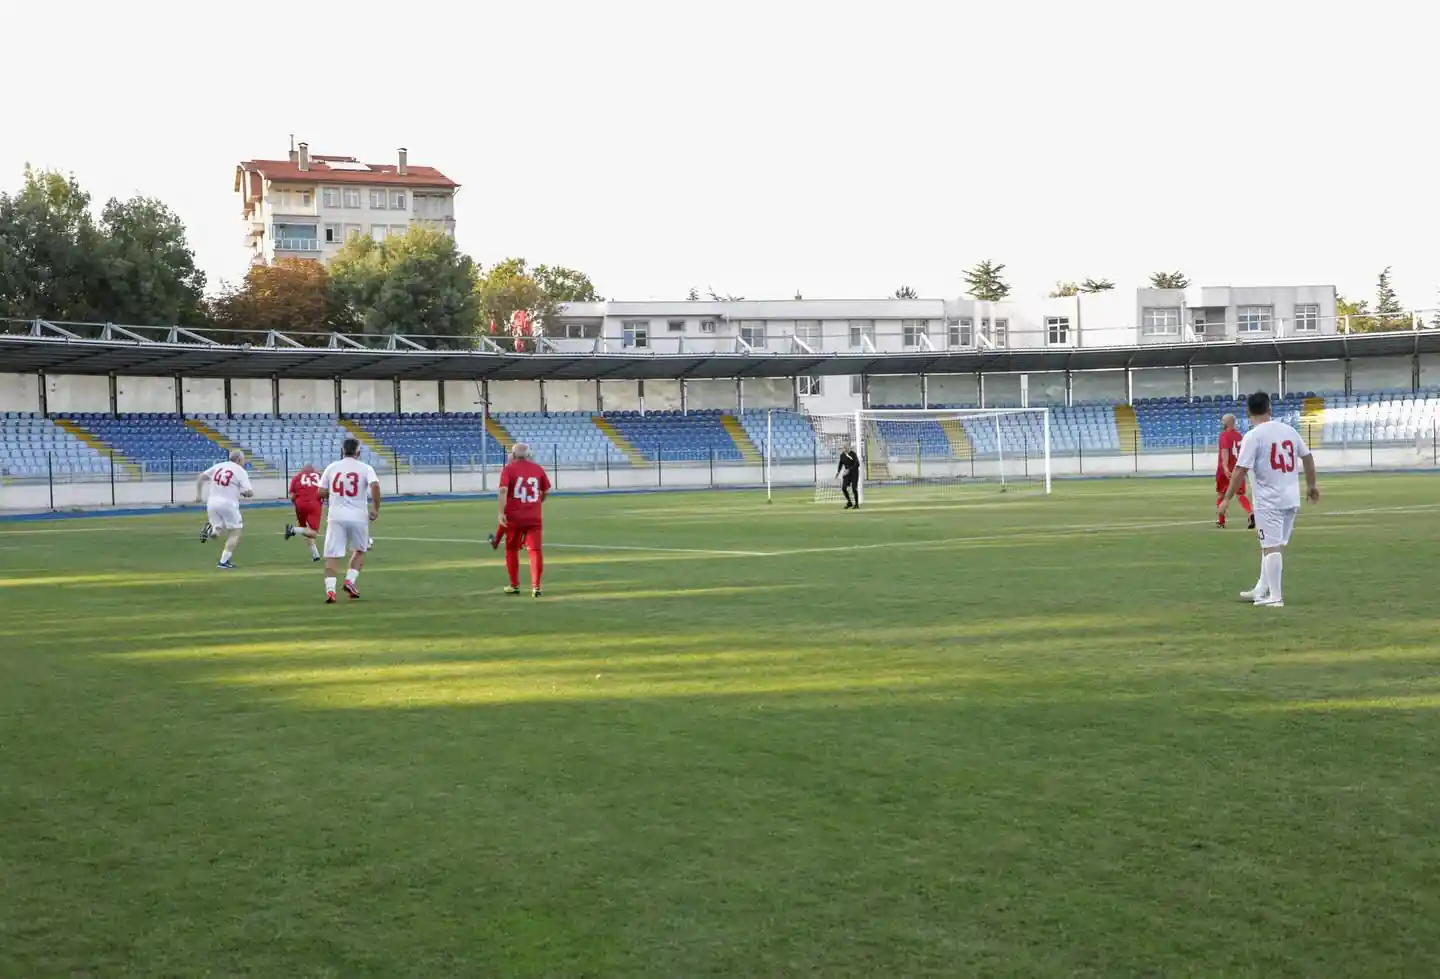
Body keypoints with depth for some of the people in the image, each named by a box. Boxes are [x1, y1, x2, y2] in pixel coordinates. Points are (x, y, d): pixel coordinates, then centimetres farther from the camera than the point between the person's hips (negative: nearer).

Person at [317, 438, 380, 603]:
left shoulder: (331, 468, 9)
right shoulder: (365, 468, 1)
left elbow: (321, 493, 8)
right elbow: (375, 485, -16)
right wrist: (376, 509, -7)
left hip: (336, 516, 1)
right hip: (358, 517, -1)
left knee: (332, 554, 1)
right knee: (360, 550, 22)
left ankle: (330, 589, -15)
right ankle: (350, 581, 7)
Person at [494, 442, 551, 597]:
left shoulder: (509, 468, -2)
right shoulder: (537, 468, 8)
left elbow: (503, 490, -16)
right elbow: (547, 491, 13)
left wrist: (501, 512, -19)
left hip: (513, 516, -1)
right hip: (534, 517, 2)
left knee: (511, 549, 15)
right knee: (535, 549, 0)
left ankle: (514, 585, 21)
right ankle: (535, 586, -11)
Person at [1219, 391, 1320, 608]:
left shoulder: (1252, 437, -13)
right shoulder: (1288, 430, 6)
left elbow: (1240, 470, -17)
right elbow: (1307, 457, 14)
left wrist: (1227, 499, -12)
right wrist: (1311, 485, 27)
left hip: (1268, 502, -7)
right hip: (1291, 499, 7)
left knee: (1271, 547, -4)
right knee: (1275, 545, 16)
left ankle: (1275, 597, -3)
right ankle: (1262, 590, 26)